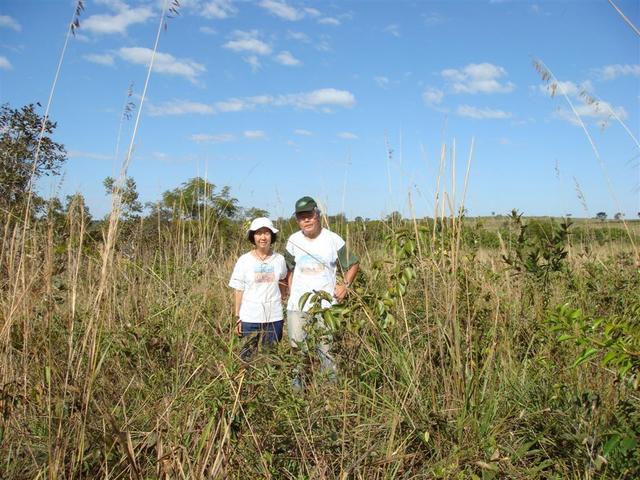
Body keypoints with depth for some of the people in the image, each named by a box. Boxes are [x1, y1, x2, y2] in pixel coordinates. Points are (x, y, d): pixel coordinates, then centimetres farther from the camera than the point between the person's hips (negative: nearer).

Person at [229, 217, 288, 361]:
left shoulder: (279, 259, -1)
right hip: (250, 318, -1)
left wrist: (280, 300, 10)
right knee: (249, 356, 5)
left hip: (274, 317, 2)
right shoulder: (244, 260, -6)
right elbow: (238, 291, -3)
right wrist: (237, 317, -4)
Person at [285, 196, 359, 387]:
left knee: (325, 346, -2)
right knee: (297, 345, 8)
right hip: (297, 305, 3)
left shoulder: (333, 240, -3)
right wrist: (291, 292, 9)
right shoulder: (293, 241, 5)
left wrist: (345, 285, -6)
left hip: (325, 304, -3)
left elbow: (352, 265, 7)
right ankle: (299, 379, 27)